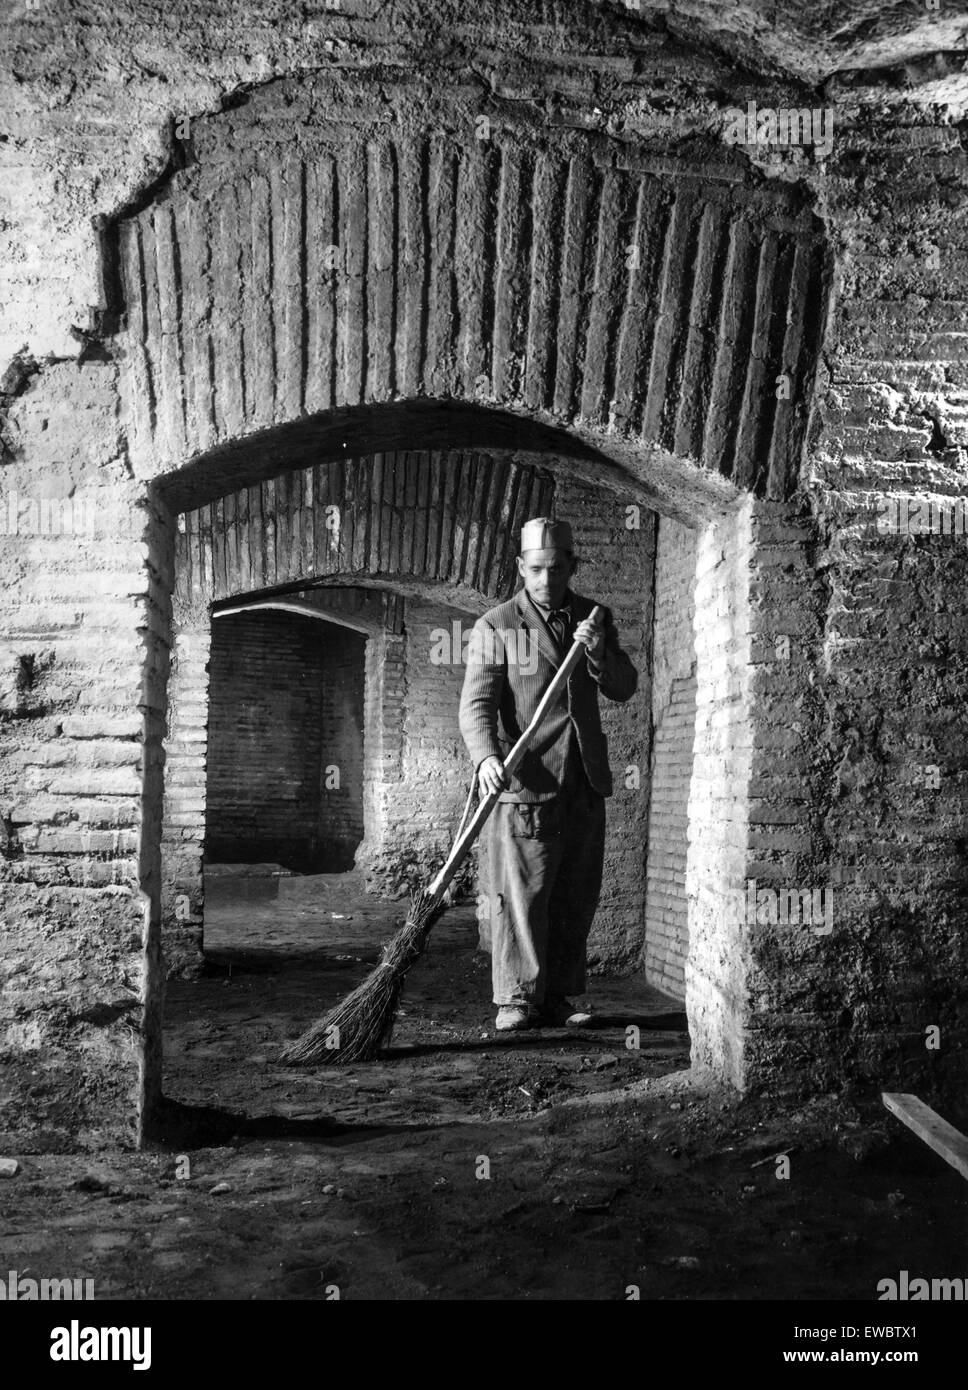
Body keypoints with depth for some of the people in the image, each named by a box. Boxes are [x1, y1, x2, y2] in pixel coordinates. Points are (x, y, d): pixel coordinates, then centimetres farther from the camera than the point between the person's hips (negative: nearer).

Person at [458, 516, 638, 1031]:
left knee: (576, 897, 10)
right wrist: (485, 757, -26)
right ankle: (516, 999, 5)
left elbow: (624, 688, 8)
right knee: (521, 896, -5)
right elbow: (476, 703, -8)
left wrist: (599, 652, -12)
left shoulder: (594, 617, 12)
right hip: (524, 781, -5)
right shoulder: (496, 626, -2)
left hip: (584, 784, 5)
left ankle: (556, 998, 21)